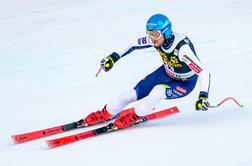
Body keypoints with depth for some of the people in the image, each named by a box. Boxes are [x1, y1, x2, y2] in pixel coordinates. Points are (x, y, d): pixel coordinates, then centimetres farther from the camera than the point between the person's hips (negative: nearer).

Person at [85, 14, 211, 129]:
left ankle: (134, 115, -5)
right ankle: (106, 113, 24)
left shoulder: (182, 48, -39)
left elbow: (204, 73, -40)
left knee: (158, 91, -32)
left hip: (185, 84, -6)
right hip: (166, 73, 6)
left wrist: (203, 96, -53)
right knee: (134, 93, 0)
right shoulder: (155, 39, -20)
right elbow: (134, 45, 0)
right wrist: (113, 57, -3)